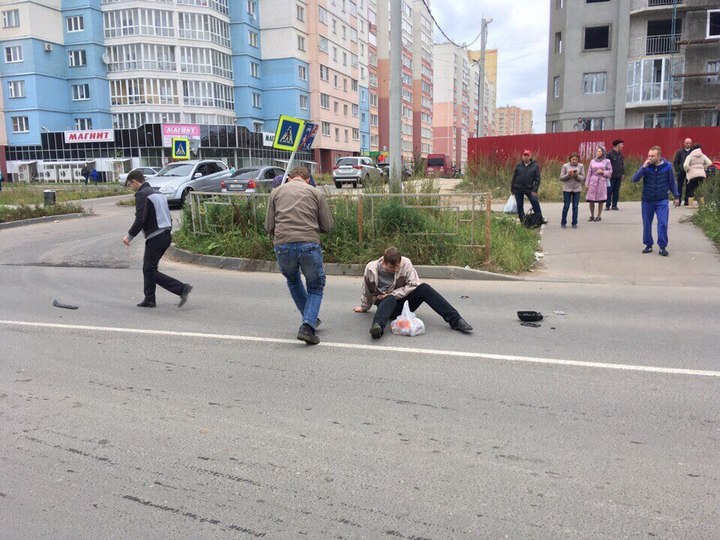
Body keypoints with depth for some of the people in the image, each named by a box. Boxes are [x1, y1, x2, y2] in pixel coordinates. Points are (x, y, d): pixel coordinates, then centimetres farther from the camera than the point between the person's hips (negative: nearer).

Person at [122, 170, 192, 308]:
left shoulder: (141, 194, -10)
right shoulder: (158, 193, 19)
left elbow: (140, 219, -20)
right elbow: (168, 217, 19)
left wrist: (129, 236, -10)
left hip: (155, 238, -9)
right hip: (166, 235, 9)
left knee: (150, 270, -2)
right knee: (148, 268, 18)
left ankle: (182, 288, -12)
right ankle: (149, 300, 22)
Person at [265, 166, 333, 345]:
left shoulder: (276, 192, 16)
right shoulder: (315, 192, 12)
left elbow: (269, 227, 11)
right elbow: (328, 226, 10)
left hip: (283, 245, 2)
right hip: (309, 244, -2)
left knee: (293, 280, 30)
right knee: (316, 288, 16)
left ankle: (310, 320, 35)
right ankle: (308, 326, -2)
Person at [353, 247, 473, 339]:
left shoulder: (405, 263, -12)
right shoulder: (371, 268, -11)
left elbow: (414, 284, -12)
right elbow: (367, 291, 5)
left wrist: (392, 294, -18)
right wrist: (364, 307, 19)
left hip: (404, 301, 2)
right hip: (386, 303, -1)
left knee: (424, 288, -27)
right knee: (390, 300, -39)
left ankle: (455, 320, -35)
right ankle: (377, 327, -68)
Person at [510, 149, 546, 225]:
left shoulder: (535, 166, -1)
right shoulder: (519, 166, 4)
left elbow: (537, 179, -4)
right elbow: (514, 178, 7)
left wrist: (535, 190, -12)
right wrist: (512, 189, 4)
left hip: (529, 189, -2)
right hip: (518, 190, 2)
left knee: (535, 203, -9)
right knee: (519, 206, 6)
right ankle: (523, 220, 15)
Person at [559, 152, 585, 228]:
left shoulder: (581, 166, 1)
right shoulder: (565, 166, -2)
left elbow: (583, 178, 1)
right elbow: (561, 178, -2)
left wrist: (577, 176, -18)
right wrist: (568, 175, -18)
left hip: (577, 189, 1)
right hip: (567, 189, -1)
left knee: (575, 206, 4)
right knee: (566, 206, 2)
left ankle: (574, 223, 12)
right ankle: (563, 223, 13)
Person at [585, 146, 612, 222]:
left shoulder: (607, 161, 3)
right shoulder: (592, 161, 9)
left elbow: (610, 172, 4)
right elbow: (589, 173, 9)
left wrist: (602, 172, -13)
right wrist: (587, 183, 4)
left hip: (602, 182, -2)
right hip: (593, 182, 2)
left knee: (600, 200, 0)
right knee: (591, 199, -1)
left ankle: (599, 216, 10)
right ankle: (592, 216, 13)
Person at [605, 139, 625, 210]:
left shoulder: (621, 155, 12)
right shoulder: (609, 154, -7)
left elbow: (622, 164, 18)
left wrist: (623, 173, 12)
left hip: (619, 176, 6)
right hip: (611, 176, -6)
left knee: (616, 191, 7)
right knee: (609, 191, -3)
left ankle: (614, 205, 12)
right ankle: (607, 205, 2)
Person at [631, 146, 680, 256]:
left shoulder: (667, 167, -5)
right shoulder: (646, 166, -6)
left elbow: (672, 183, 6)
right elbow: (634, 179, -16)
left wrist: (676, 196, 7)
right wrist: (643, 167, -26)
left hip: (662, 201, -1)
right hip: (647, 200, 1)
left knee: (663, 223, -8)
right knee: (647, 224, 8)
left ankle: (662, 247, 0)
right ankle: (648, 245, 22)